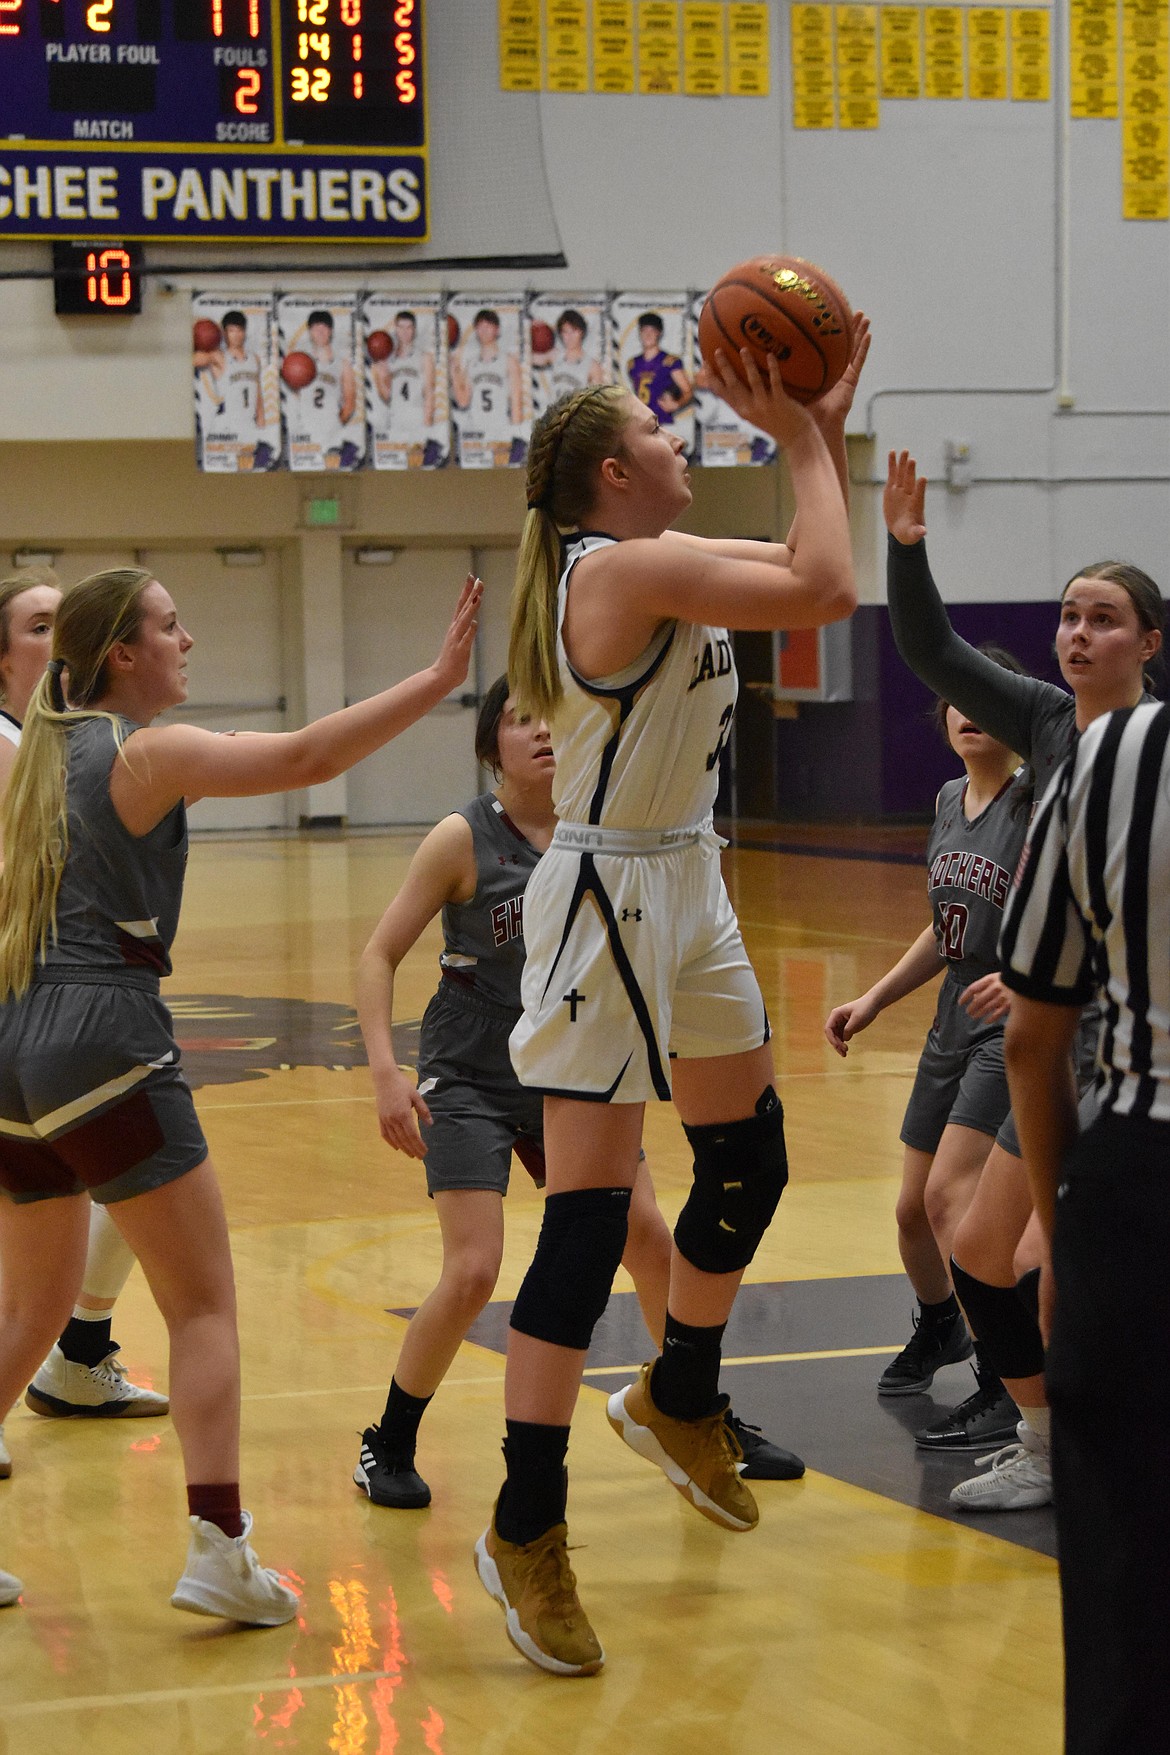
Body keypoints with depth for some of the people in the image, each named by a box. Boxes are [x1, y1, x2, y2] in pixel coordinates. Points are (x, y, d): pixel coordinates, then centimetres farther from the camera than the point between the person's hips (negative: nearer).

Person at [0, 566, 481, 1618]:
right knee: (205, 1306, -1)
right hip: (103, 1045, -8)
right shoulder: (147, 753, -7)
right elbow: (307, 758, -17)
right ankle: (218, 1554, -8)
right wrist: (440, 679, -16)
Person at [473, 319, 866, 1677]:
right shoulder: (628, 568, -20)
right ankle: (525, 1529, -2)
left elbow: (808, 573, 20)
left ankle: (677, 1401, 42)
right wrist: (796, 439, -15)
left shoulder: (652, 562, 9)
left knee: (749, 1165, 20)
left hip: (684, 892, 10)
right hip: (610, 898, -10)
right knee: (588, 1222, -8)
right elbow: (825, 593, -25)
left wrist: (826, 428, 9)